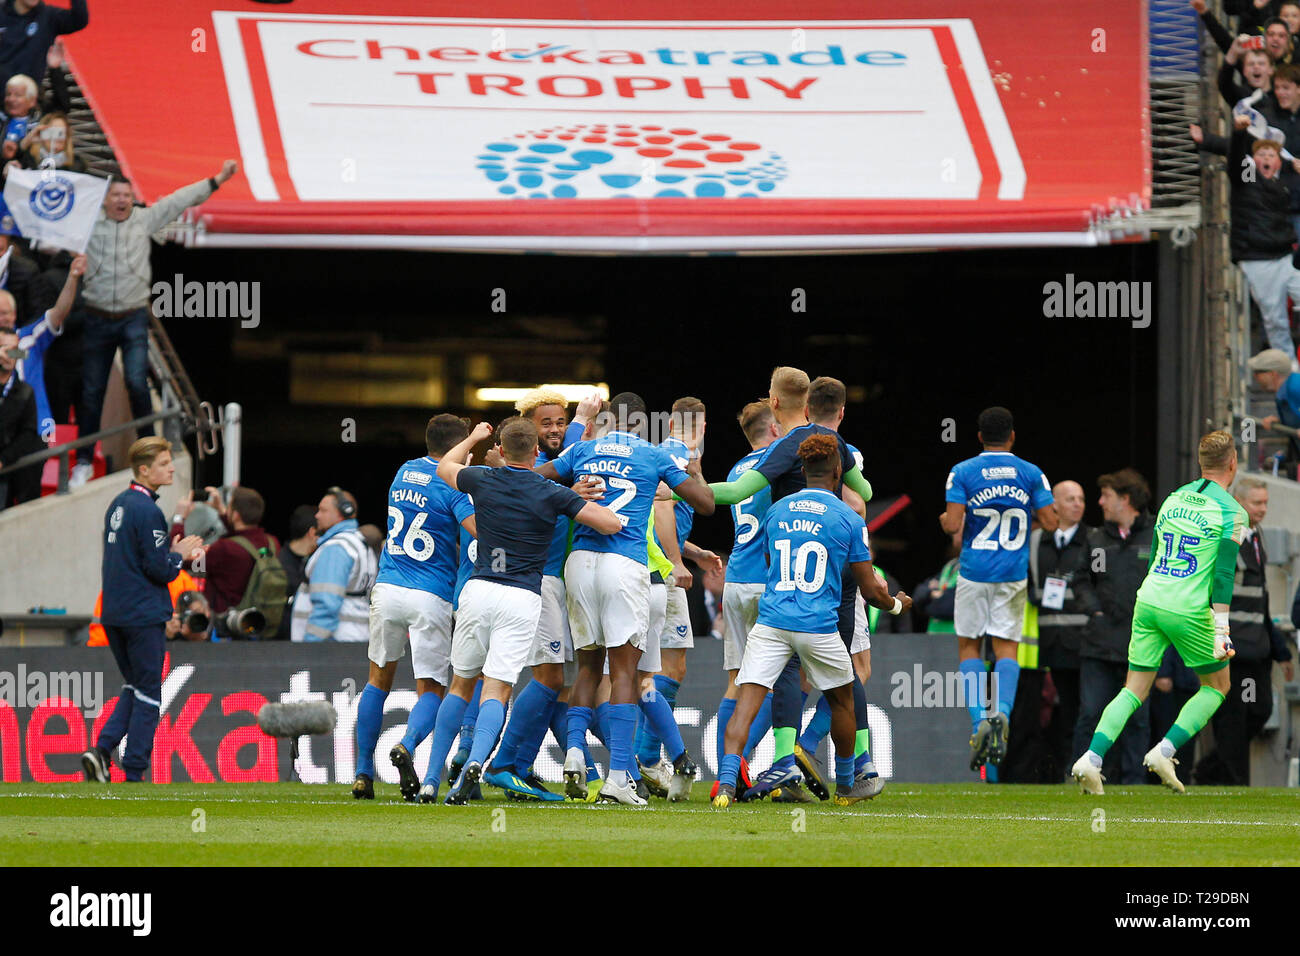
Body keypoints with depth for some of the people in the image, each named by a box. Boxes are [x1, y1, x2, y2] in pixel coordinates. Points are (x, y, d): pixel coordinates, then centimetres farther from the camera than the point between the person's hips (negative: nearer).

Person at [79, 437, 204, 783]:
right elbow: (160, 570, -18)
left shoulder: (118, 505, 12)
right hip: (144, 617, -8)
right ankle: (133, 774, 0)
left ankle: (102, 748, 0)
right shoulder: (147, 510, -16)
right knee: (148, 695, 1)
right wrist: (179, 555, 1)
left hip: (113, 615, 8)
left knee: (134, 687, 18)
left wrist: (173, 554, 13)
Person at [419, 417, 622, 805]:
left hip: (479, 590, 2)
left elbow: (445, 467, 29)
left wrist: (473, 438, 45)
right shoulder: (552, 495, -3)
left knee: (461, 686, 16)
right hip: (523, 599, -2)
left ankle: (431, 780, 14)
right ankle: (476, 761, -33)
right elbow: (612, 524, -4)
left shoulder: (483, 481, 5)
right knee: (496, 691, -6)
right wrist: (586, 500, 15)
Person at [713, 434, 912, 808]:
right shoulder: (850, 520, 0)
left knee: (747, 703, -5)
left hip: (771, 622, 2)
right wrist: (897, 604, 27)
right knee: (842, 700, 22)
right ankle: (846, 785, 35)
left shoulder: (776, 511, 10)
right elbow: (870, 591, 3)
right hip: (819, 625, -2)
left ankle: (726, 784, -24)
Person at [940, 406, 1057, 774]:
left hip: (974, 573, -1)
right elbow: (1050, 522, -1)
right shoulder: (1031, 474, 1)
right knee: (1006, 647, 6)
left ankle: (979, 720, -5)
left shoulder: (962, 473, -4)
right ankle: (1002, 713, -18)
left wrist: (945, 520, 12)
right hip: (1013, 573, 1)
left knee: (968, 645, 10)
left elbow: (952, 524, -11)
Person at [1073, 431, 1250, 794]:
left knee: (1134, 691, 10)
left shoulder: (1174, 499, 13)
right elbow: (1223, 575, -12)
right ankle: (1164, 752, -1)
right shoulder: (1231, 511, -6)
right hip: (1188, 611, -5)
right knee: (1217, 685, 15)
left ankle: (1091, 759, -9)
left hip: (1148, 601, 5)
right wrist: (1222, 632, -12)